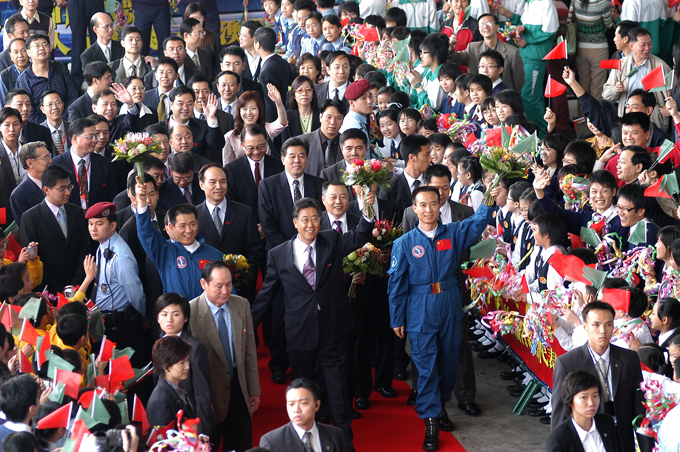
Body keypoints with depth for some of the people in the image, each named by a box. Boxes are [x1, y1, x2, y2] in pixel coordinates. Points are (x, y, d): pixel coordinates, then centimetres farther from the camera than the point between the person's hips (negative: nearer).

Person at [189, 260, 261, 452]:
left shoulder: (242, 305, 0)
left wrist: (254, 390, 8)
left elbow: (249, 352, 7)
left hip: (239, 391, 4)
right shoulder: (190, 312, -15)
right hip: (210, 396, -4)